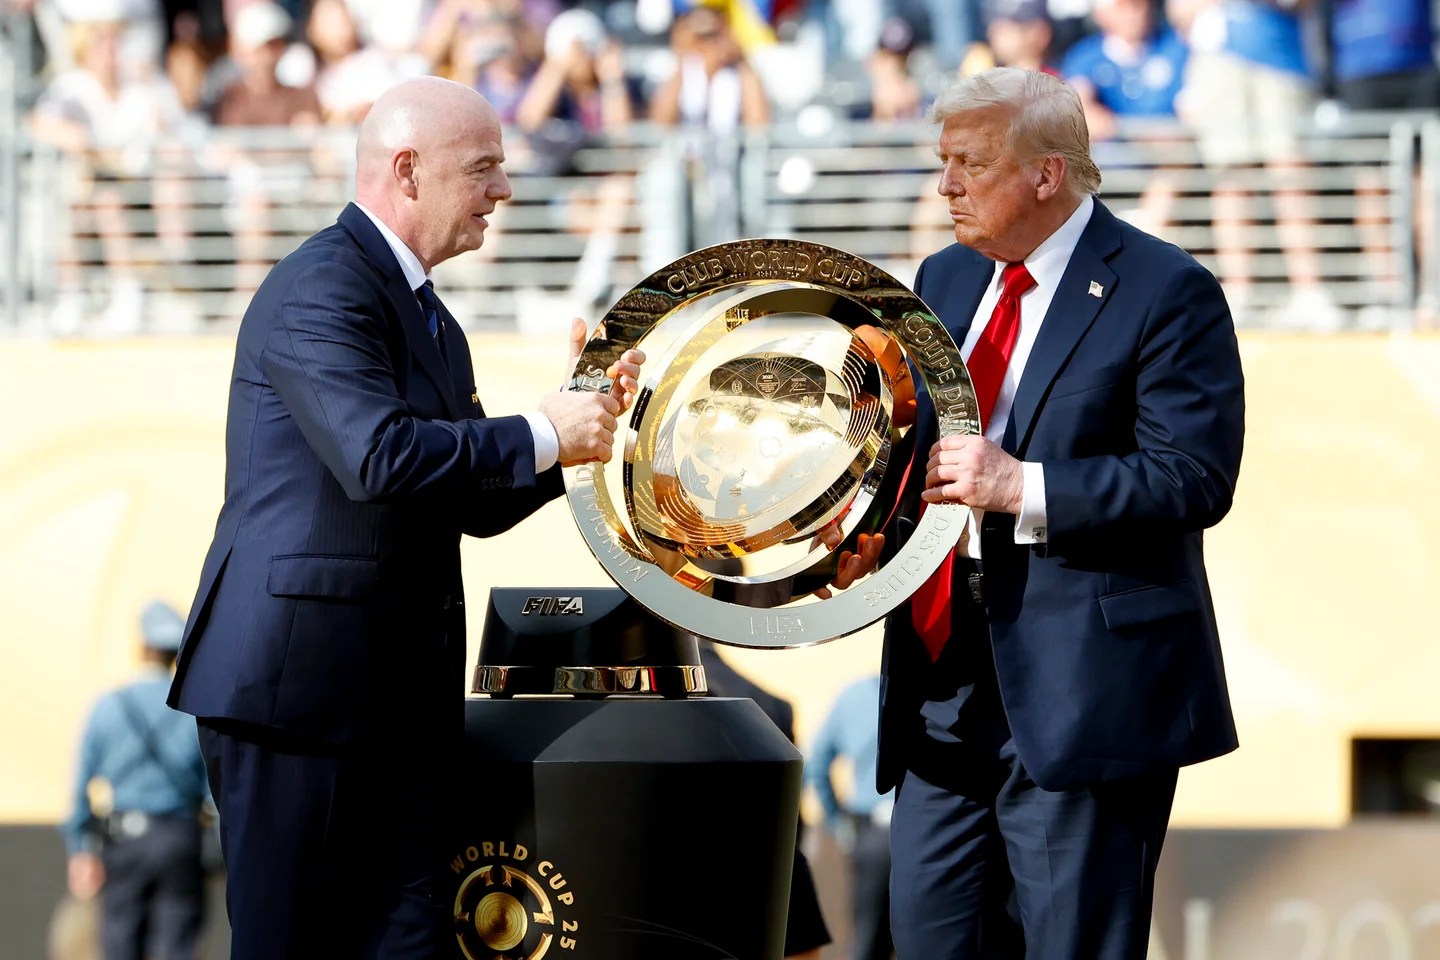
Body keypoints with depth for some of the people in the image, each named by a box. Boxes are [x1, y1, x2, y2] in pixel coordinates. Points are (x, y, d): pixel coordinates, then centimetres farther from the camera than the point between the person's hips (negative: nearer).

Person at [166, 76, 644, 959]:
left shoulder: (431, 321, 18)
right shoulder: (322, 290, -13)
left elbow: (477, 505, 19)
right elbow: (381, 456, -27)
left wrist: (582, 414, 4)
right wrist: (543, 437, -16)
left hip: (400, 695, 9)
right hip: (302, 678, -9)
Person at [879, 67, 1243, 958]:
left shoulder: (1166, 291, -8)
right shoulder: (946, 280, 15)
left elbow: (1196, 479, -16)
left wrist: (1024, 488, -22)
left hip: (1083, 680, -7)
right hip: (945, 677, 7)